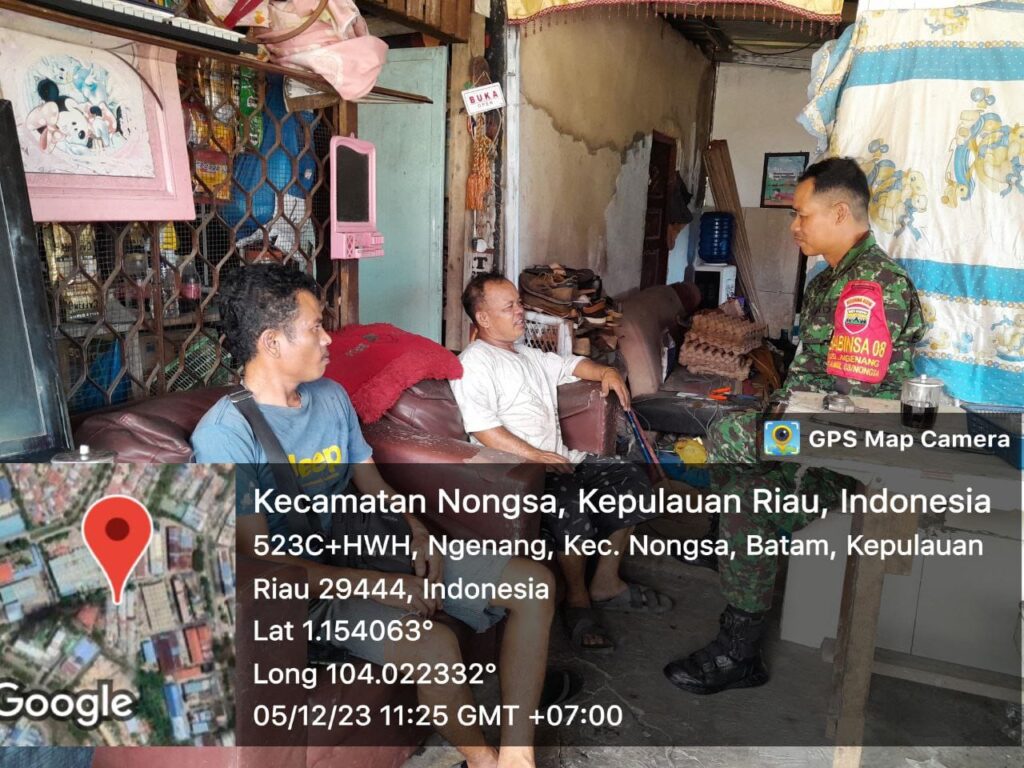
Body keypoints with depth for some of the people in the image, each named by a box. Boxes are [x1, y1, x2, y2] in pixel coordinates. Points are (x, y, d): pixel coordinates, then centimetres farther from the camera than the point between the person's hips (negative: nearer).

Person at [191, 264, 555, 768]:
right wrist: (383, 589, -23)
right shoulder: (223, 436, -16)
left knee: (534, 583, -4)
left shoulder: (332, 396, 7)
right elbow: (262, 562, -19)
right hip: (310, 586, -7)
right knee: (433, 645, -35)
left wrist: (416, 532, -7)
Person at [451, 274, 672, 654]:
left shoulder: (527, 354, 23)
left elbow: (570, 365, 35)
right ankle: (577, 600, -10)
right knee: (572, 504, -34)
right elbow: (483, 429, -20)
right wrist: (537, 457, -23)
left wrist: (605, 372, 13)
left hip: (560, 460, 10)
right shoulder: (474, 362, -7)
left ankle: (606, 583, 7)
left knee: (632, 478, -1)